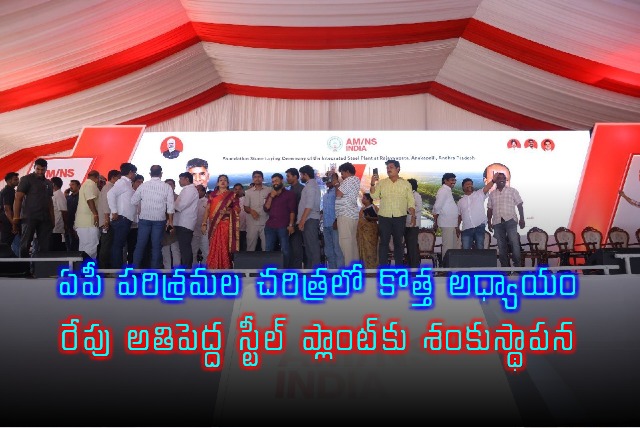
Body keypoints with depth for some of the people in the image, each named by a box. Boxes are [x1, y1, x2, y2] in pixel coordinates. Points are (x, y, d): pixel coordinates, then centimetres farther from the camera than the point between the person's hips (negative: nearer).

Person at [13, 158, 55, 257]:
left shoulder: (48, 183, 15)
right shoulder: (26, 179, -1)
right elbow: (18, 198, -5)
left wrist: (52, 218, 10)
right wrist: (16, 217, -13)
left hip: (45, 218, 5)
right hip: (30, 217, -5)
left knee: (45, 245, 5)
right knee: (25, 244, -2)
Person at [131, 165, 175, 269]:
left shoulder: (143, 185, -2)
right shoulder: (167, 187, -5)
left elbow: (133, 201, 3)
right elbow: (170, 206, -5)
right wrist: (170, 221, 4)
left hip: (144, 219, 1)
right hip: (160, 220, -1)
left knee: (140, 245, 8)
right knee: (156, 246, 6)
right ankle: (155, 271, 9)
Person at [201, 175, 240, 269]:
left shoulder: (232, 195, 6)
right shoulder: (212, 195, 13)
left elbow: (238, 209, 3)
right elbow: (208, 209, 9)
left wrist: (228, 211, -16)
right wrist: (204, 223, 2)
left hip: (226, 225, -3)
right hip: (214, 225, 3)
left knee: (224, 247, -8)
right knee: (214, 247, 1)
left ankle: (225, 268, -3)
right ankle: (214, 268, 6)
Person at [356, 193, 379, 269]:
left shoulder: (374, 207, -4)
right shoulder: (362, 208, 20)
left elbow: (378, 217, -12)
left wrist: (370, 218, -26)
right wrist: (358, 231, 20)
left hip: (370, 231, -8)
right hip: (361, 231, 8)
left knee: (370, 248, -9)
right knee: (362, 248, 6)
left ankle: (372, 266, -6)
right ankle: (365, 266, 11)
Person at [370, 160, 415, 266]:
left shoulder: (406, 184, 7)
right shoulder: (381, 183, 8)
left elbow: (410, 202, 6)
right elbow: (374, 196, -2)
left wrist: (413, 216, -2)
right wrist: (373, 184, -16)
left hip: (400, 217, 0)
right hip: (384, 217, 0)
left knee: (398, 242, 6)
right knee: (384, 242, 0)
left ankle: (398, 266, 14)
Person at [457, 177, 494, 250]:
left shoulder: (479, 194, 6)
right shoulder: (460, 201, 13)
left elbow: (487, 187, -13)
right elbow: (459, 216, 16)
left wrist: (493, 180, -31)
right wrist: (457, 227, 11)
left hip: (480, 227, -2)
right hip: (467, 229, 2)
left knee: (480, 249, 7)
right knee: (465, 250, 1)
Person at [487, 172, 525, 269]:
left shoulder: (512, 191, 8)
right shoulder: (492, 194, 15)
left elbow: (519, 205, 4)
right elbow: (489, 209, 16)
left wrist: (522, 219, -4)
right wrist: (489, 222, 9)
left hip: (510, 220, -3)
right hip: (497, 222, 3)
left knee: (514, 243, -11)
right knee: (501, 246, 4)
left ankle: (517, 266, -6)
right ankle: (505, 267, 9)